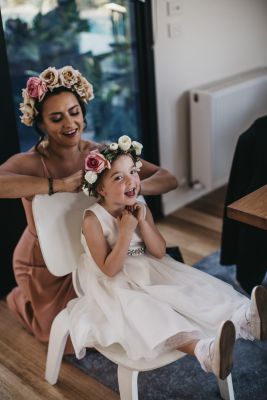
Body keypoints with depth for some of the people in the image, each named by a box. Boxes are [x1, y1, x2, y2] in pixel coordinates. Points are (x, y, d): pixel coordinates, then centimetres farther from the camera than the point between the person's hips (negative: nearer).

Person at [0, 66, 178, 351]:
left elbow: (168, 179, -18)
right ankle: (25, 302, 36)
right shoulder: (31, 163, -26)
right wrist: (61, 185, -47)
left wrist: (134, 186, -39)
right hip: (45, 267, -3)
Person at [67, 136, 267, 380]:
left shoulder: (140, 208, -1)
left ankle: (247, 318, -37)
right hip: (114, 288, -6)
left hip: (147, 274, 6)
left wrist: (143, 222, -18)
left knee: (192, 287, -16)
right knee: (140, 310, -35)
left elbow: (160, 253, -4)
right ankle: (202, 350, -59)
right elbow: (109, 270, -21)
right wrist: (126, 230, -28)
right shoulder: (94, 219, -18)